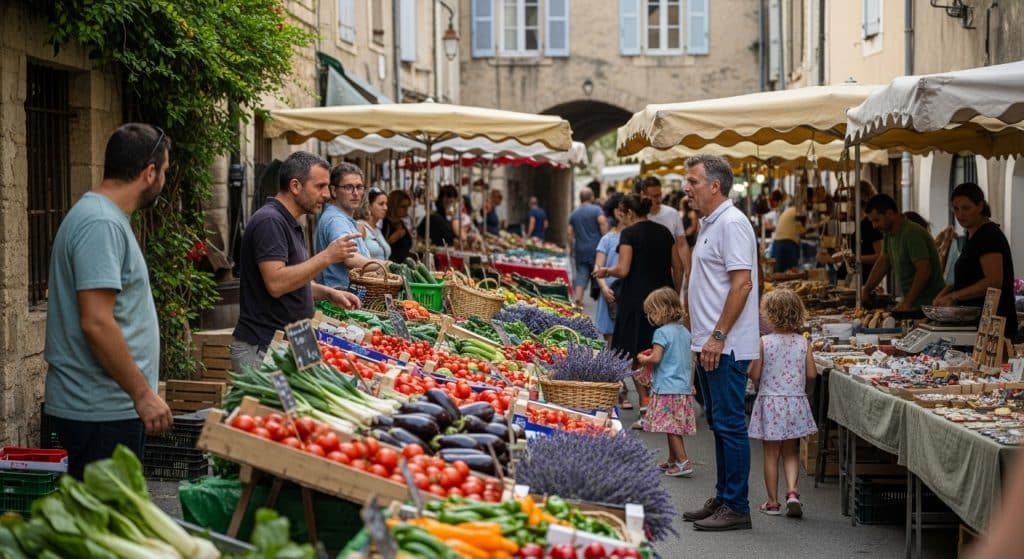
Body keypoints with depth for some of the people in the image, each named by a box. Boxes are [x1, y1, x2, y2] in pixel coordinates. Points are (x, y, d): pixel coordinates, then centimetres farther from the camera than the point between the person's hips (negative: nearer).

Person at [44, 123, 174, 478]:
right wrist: (143, 393, -19)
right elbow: (96, 323, -24)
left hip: (104, 405, 10)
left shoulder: (105, 217, 16)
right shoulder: (101, 225, -17)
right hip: (101, 410, -10)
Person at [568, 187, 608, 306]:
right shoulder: (596, 209, -6)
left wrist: (571, 248, 20)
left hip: (580, 249, 4)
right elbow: (603, 222, -21)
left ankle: (577, 298, -7)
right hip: (595, 248, -4)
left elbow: (570, 233, 10)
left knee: (581, 274, 4)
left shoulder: (574, 213, 10)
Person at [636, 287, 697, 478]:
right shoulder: (684, 331, 11)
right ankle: (672, 461, 21)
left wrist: (643, 359, 2)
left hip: (667, 387, -8)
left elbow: (656, 358, -17)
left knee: (671, 427, -5)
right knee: (675, 427, 14)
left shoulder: (662, 332, -13)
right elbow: (691, 359, 18)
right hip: (684, 387, 8)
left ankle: (683, 462, -8)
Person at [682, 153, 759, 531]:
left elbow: (742, 283, -22)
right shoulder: (709, 224, 17)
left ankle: (736, 508, -1)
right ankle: (722, 500, 21)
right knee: (718, 424, 14)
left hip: (726, 347, -10)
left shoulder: (731, 224, -15)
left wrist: (718, 336, -22)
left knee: (730, 425, -6)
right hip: (710, 345, 10)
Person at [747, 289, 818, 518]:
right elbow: (811, 374, 0)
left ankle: (773, 502, 11)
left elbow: (754, 375, -10)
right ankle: (792, 491, -4)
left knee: (771, 454, 7)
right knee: (790, 452, 15)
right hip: (796, 402, 2)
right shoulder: (803, 342, -3)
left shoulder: (764, 342, -11)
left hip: (770, 402, -2)